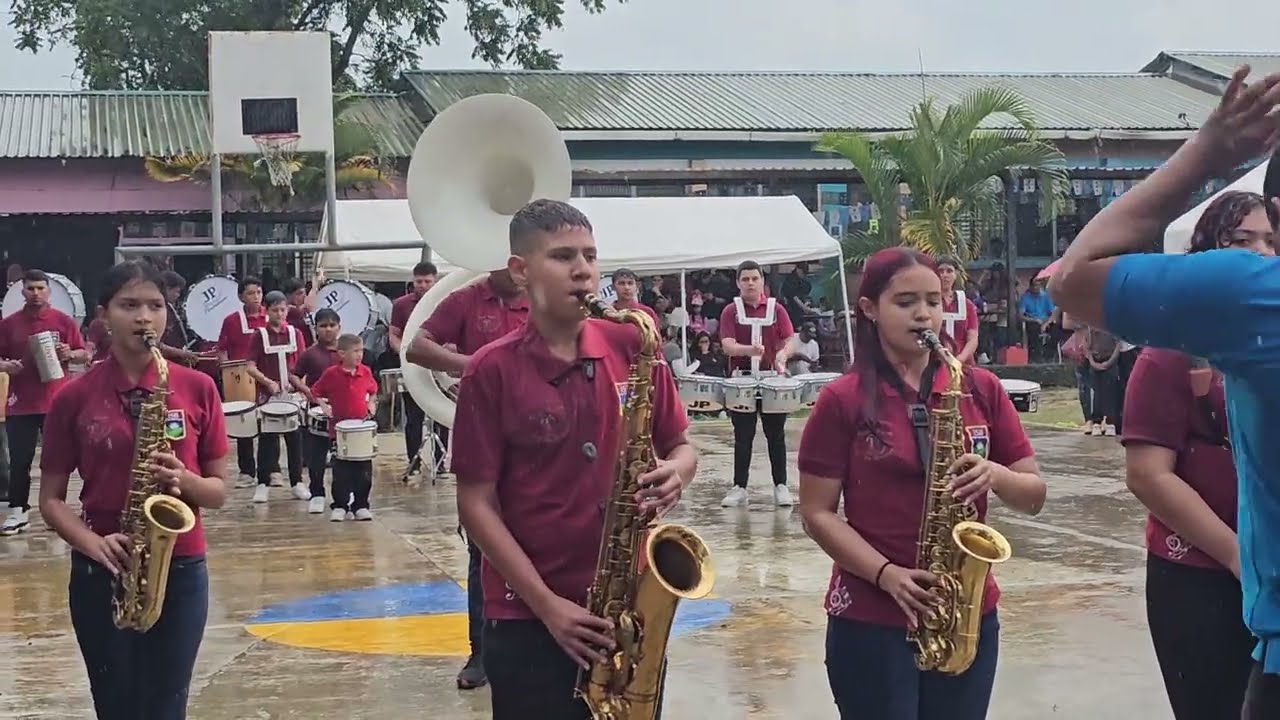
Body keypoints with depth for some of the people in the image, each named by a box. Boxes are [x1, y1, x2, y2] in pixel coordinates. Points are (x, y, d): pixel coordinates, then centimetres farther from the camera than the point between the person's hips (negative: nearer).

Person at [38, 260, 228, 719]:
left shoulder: (198, 388, -1)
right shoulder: (74, 397, -2)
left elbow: (219, 490, 4)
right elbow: (51, 499, 2)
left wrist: (184, 480, -17)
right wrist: (92, 542, -16)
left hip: (180, 572, 0)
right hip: (100, 575, 0)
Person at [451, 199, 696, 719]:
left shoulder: (632, 348, 2)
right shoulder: (492, 371, -7)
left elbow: (680, 444, 12)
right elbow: (476, 504, -8)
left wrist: (676, 472, -12)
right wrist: (546, 604, -14)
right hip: (528, 617, -3)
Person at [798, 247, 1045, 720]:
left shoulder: (982, 389, 4)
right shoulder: (843, 400, -5)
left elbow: (1033, 495, 7)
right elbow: (817, 513, -5)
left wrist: (994, 474, -14)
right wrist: (886, 574, -18)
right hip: (870, 619, -3)